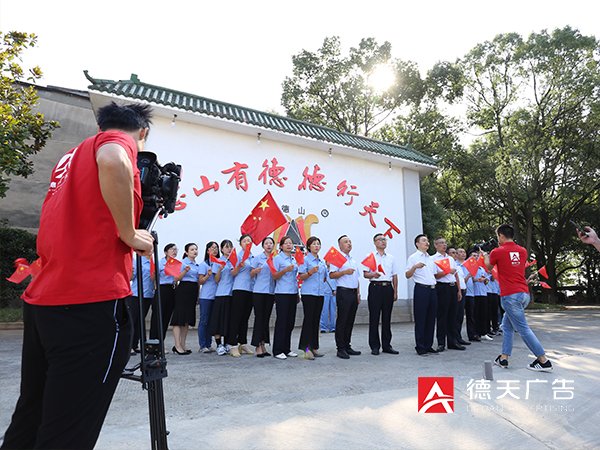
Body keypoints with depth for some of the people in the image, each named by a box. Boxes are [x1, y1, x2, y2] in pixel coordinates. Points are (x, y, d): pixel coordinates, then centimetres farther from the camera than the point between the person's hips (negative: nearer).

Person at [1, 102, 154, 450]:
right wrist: (129, 235, -16)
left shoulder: (72, 156, 23)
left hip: (40, 302, 9)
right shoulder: (121, 141, -1)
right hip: (91, 304, -9)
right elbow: (113, 163, -26)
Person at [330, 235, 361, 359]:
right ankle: (341, 349, 1)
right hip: (343, 292, -7)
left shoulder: (354, 261, 21)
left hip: (353, 293, 7)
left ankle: (347, 346, 17)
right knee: (342, 321, -4)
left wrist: (358, 294, 19)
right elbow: (331, 275, -13)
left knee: (350, 322, 10)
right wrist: (344, 272, -22)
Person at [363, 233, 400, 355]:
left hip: (388, 288, 4)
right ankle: (374, 346, 5)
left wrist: (395, 292, 10)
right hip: (375, 287, -3)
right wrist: (373, 274, -23)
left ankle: (386, 345, 15)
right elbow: (365, 274, -1)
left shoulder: (391, 258, 17)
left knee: (387, 318, 7)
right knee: (374, 317, -3)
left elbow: (395, 275, 17)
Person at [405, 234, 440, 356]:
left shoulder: (431, 259, 20)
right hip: (421, 290, -6)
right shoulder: (413, 258, 1)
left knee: (431, 319, 8)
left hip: (432, 290, 6)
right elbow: (407, 275, -6)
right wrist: (414, 267, -23)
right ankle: (420, 347, 4)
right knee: (420, 320, -3)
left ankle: (428, 346, 17)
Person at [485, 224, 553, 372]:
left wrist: (485, 254, 31)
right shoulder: (522, 251, 10)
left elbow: (489, 267, 13)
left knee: (523, 329, -3)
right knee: (507, 325, 17)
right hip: (524, 294, 8)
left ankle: (543, 361, -2)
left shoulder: (497, 252, -7)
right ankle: (504, 358, 20)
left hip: (510, 296, -8)